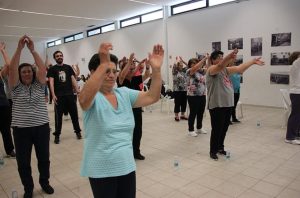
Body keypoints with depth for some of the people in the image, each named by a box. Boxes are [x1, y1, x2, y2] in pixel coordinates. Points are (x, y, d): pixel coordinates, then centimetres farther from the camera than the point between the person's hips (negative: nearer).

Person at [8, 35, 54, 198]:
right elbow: (12, 69, -14)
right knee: (23, 161, 8)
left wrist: (32, 50, -19)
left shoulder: (39, 85, 4)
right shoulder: (16, 87, 1)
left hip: (41, 127, 1)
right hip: (21, 129, 0)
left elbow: (42, 68, -12)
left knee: (44, 158, 13)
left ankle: (44, 182, 34)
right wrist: (19, 48, -21)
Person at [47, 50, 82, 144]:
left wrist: (78, 91, -4)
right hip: (59, 96, -2)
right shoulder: (52, 69, 3)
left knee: (74, 114, 8)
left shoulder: (68, 67, 10)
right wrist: (53, 95, -17)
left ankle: (78, 131, 22)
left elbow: (73, 80, 7)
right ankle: (57, 135, 15)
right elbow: (51, 82, -5)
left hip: (70, 95, 2)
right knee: (58, 116, 4)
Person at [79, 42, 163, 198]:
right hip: (101, 170, -5)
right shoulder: (92, 97, -13)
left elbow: (152, 97, -5)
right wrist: (103, 65, -43)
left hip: (127, 166, 5)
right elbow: (85, 100, -37)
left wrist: (156, 69, -18)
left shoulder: (124, 93, 2)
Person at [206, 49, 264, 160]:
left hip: (227, 104, 8)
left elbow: (239, 68, 17)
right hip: (216, 105, -8)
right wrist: (229, 57, -48)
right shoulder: (212, 69, -9)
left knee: (224, 128, 15)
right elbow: (220, 66, -30)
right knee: (217, 129, -1)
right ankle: (213, 151, 13)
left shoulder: (225, 70, 15)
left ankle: (220, 147, 31)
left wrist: (253, 62, 15)